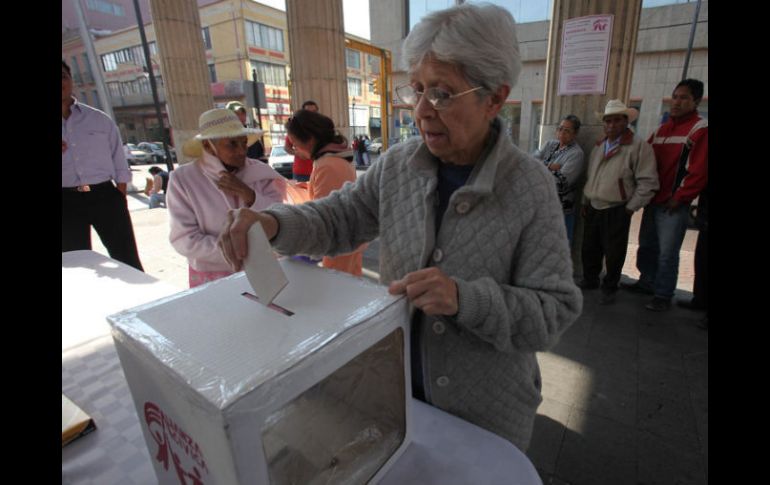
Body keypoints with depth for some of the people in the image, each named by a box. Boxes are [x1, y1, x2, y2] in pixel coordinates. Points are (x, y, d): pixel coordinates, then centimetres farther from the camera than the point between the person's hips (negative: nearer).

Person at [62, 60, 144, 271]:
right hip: (67, 202, 1)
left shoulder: (99, 119, 7)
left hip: (105, 196, -1)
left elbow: (120, 164, 7)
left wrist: (120, 199, -2)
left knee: (128, 260, 0)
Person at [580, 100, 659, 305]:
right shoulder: (598, 146, 13)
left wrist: (630, 208, -11)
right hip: (593, 208, 6)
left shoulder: (638, 146, -8)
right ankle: (590, 280, 33)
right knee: (589, 249, 14)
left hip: (616, 211, -5)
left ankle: (609, 288, 22)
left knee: (613, 253, 4)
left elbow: (648, 182, -10)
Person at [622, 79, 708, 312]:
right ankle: (647, 282, 30)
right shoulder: (662, 129, 15)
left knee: (667, 253, -2)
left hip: (674, 205, -7)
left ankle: (662, 295, 9)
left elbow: (699, 170, -13)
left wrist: (679, 197, -13)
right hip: (653, 201, 7)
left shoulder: (701, 129, -6)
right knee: (646, 246, 15)